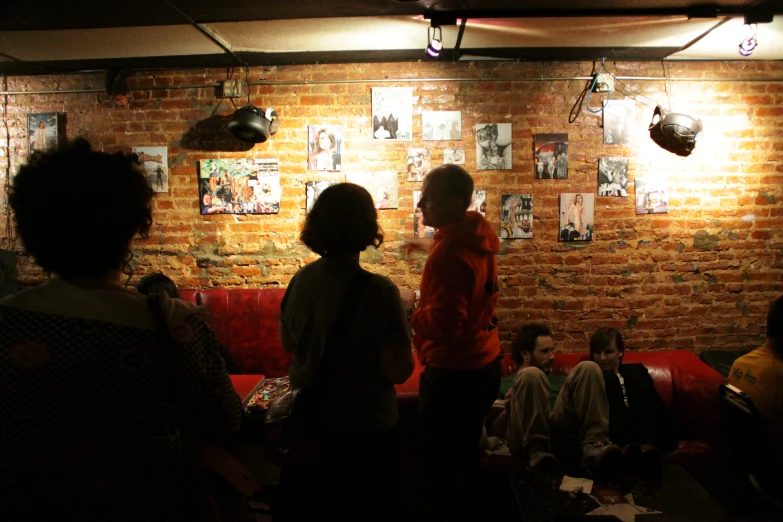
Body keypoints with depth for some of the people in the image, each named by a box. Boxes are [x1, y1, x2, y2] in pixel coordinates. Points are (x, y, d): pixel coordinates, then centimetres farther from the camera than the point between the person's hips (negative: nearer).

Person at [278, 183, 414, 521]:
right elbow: (399, 371, -21)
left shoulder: (302, 279, -6)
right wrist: (400, 333, -4)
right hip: (363, 429, -5)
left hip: (309, 422, 6)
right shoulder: (377, 290, -24)